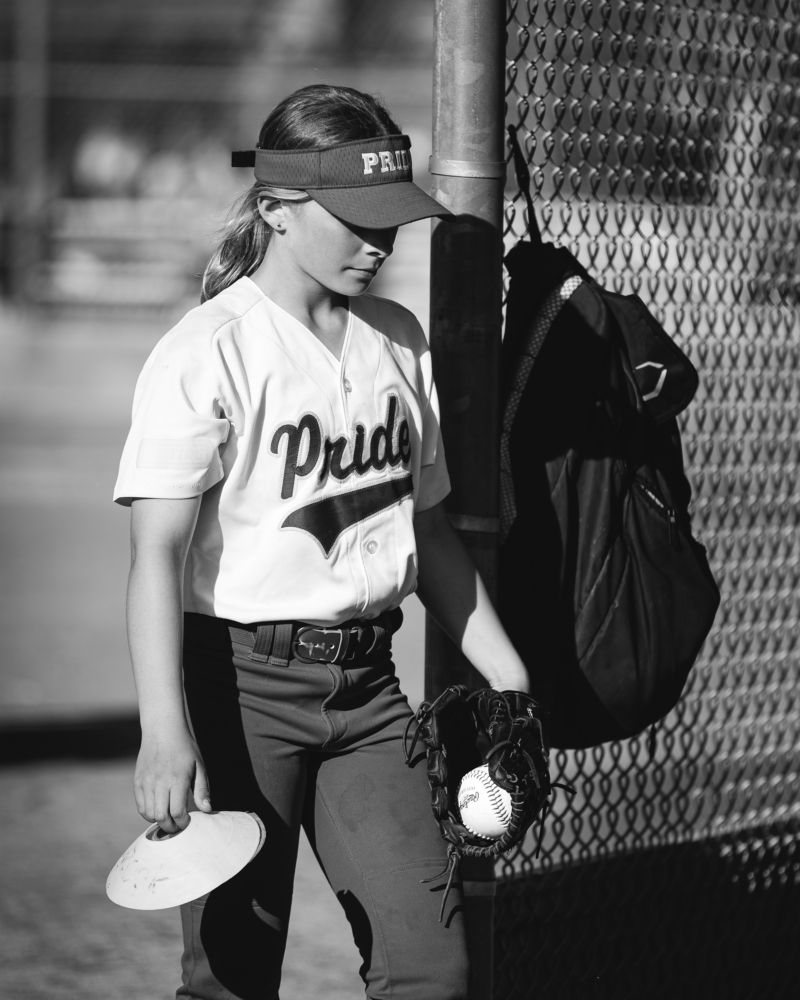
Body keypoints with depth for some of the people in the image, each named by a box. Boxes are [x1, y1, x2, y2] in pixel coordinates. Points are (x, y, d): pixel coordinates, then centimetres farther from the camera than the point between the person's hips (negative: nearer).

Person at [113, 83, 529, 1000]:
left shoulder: (399, 342, 11)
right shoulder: (207, 353, -10)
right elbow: (158, 552, -17)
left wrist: (507, 679, 18)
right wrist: (164, 733, -27)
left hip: (367, 684, 6)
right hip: (242, 682, -6)